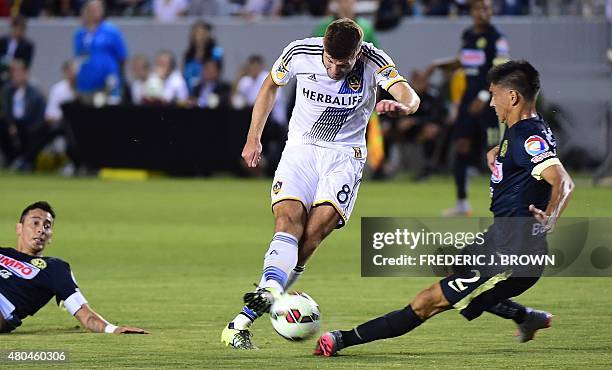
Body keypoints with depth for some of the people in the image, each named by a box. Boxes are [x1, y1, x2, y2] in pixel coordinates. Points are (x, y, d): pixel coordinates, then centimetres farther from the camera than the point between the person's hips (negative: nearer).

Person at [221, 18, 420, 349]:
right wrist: (253, 138, 12)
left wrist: (402, 105, -53)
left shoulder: (373, 62, -15)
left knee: (319, 225, -22)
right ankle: (270, 290, -46)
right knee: (289, 219, -23)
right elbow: (270, 86, 11)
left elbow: (410, 97, -29)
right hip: (300, 148, 2)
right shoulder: (300, 53, -9)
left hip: (344, 155, -2)